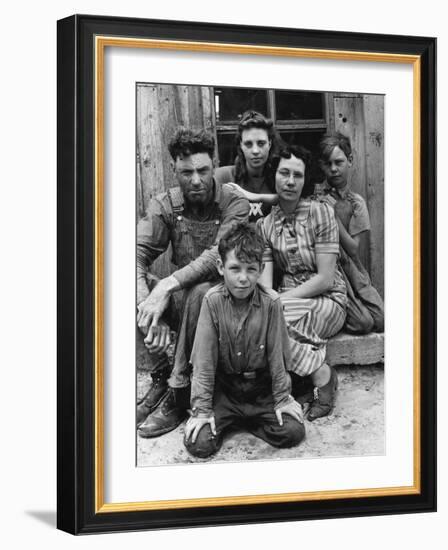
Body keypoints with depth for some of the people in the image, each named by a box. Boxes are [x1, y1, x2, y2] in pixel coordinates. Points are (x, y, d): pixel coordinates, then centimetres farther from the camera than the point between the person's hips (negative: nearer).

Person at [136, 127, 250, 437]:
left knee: (200, 292, -37)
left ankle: (179, 392, -25)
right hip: (180, 299, 4)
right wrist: (149, 306, -32)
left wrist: (168, 286, -37)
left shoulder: (235, 204, -9)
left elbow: (219, 255, -26)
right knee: (140, 281, -22)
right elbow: (139, 253, -13)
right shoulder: (165, 205, 1)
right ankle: (160, 378, -14)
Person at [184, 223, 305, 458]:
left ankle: (245, 420, 11)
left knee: (293, 432, -15)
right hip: (223, 388, -1)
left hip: (261, 388, 1)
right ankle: (225, 420, 16)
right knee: (199, 443, -17)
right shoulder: (213, 300, -13)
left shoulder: (271, 302, -13)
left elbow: (277, 354, -4)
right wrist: (202, 409, -12)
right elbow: (204, 358, -11)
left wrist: (282, 399, 0)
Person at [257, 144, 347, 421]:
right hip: (289, 301, 4)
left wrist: (281, 300, -18)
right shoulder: (265, 224, 5)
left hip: (328, 301, -4)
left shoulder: (321, 212, -8)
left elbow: (326, 279, -13)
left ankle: (322, 375, -11)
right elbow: (264, 282, -3)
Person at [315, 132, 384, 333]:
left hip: (352, 271, 5)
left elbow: (353, 250, -2)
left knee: (381, 321, -11)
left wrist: (334, 217, -12)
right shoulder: (315, 196, -2)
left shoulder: (357, 202, 9)